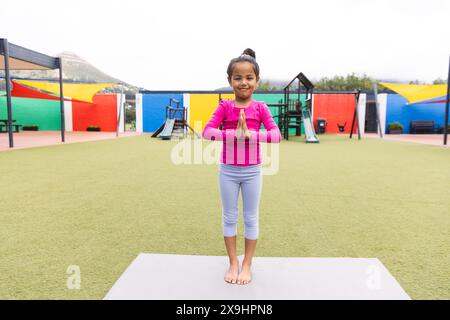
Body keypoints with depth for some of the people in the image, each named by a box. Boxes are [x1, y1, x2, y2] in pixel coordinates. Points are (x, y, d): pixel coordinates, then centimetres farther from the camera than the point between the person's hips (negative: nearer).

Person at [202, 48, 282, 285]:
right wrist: (233, 133, -27)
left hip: (252, 171, 0)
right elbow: (207, 132, -15)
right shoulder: (225, 107, -3)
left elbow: (276, 135, -13)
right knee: (229, 217, 11)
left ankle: (247, 265, 27)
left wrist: (250, 134, -25)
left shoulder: (260, 108, -3)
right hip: (228, 171, 0)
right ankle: (233, 264, 28)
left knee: (251, 218, 10)